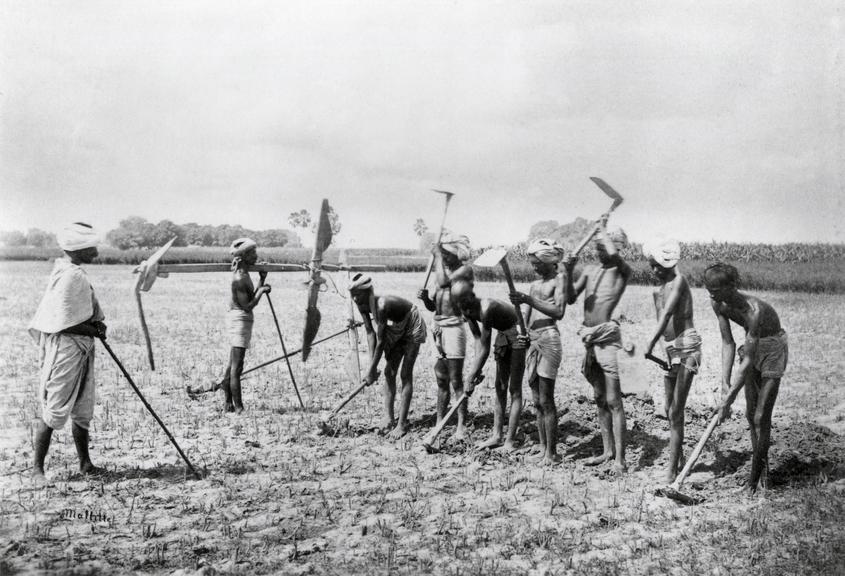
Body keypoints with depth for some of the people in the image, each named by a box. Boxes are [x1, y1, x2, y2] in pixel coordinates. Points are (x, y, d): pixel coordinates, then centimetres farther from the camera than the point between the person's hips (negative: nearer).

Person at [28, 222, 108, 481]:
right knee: (55, 411, -3)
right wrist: (94, 330, -11)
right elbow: (64, 323, -21)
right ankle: (37, 468, 8)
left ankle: (85, 464, 25)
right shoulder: (68, 276, -20)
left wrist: (96, 323, 3)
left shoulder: (76, 273, 11)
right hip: (64, 347, -10)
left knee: (83, 410, 15)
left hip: (82, 348, 10)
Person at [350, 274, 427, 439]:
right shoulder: (362, 306, -15)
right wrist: (372, 364, -18)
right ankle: (388, 416, 10)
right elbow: (370, 333, -11)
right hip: (397, 330, 8)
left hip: (412, 329, -8)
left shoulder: (381, 306, -38)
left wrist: (372, 370, -27)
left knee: (405, 374, -10)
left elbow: (381, 342, -33)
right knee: (389, 372, 4)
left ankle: (403, 423, -8)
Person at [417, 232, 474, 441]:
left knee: (456, 381, -5)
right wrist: (425, 298, -4)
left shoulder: (465, 269, -7)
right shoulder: (444, 270, 15)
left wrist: (438, 257, -14)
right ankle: (439, 423, 18)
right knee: (441, 380, 12)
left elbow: (443, 282, -25)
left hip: (453, 327, -7)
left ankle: (462, 427, -1)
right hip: (438, 327, 7)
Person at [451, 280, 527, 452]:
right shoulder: (467, 310, -10)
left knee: (514, 389, -8)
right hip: (502, 336, 9)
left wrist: (471, 379, -27)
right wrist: (477, 370, -15)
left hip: (519, 336, -9)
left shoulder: (486, 309, -35)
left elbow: (484, 349, -32)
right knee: (500, 387, 10)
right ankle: (497, 435, 15)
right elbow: (478, 340, -6)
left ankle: (510, 440, -6)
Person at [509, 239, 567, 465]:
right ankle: (543, 448, 15)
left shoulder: (559, 279, -3)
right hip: (532, 341, 8)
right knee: (537, 401, 9)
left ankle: (552, 453, -3)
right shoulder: (535, 284, 20)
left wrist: (529, 300, -21)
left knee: (546, 400, -8)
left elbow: (559, 312, -17)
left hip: (548, 339, -8)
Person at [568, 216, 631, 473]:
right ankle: (607, 450, 23)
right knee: (600, 399, 14)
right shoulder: (589, 271, 14)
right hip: (589, 337, 7)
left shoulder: (622, 271, -5)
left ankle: (619, 458, -5)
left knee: (613, 401, -7)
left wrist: (603, 229, -11)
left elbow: (614, 255, -27)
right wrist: (568, 273, -7)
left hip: (607, 337, -7)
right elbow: (571, 298, 9)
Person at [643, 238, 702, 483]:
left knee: (676, 411, -11)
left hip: (687, 348, -9)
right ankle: (679, 458, 31)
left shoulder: (679, 281, -12)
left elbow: (668, 314, -24)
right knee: (668, 408, 14)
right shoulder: (657, 291, 14)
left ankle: (672, 471, -9)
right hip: (671, 349, 9)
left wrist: (651, 343, -32)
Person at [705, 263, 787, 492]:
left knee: (761, 417, -7)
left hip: (773, 347, -7)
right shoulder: (718, 304, -18)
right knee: (750, 413, 11)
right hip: (753, 345, 7)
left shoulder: (753, 310, -37)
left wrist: (728, 400, -32)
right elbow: (728, 343, -11)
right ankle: (761, 467, 26)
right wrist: (725, 383, -18)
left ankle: (757, 473, 6)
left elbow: (748, 361, -35)